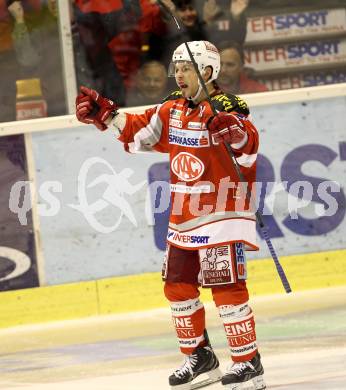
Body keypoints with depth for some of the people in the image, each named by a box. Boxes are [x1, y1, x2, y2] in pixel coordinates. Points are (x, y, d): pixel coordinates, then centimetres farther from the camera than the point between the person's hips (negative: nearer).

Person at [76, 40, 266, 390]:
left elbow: (249, 151, -29)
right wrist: (104, 114, 8)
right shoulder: (173, 109, 7)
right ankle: (198, 355, 27)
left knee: (226, 288, -11)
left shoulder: (226, 108, -15)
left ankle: (248, 362, -2)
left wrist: (235, 132, -50)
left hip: (221, 214, -8)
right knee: (178, 287, 12)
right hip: (183, 218, 8)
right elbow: (138, 134, 18)